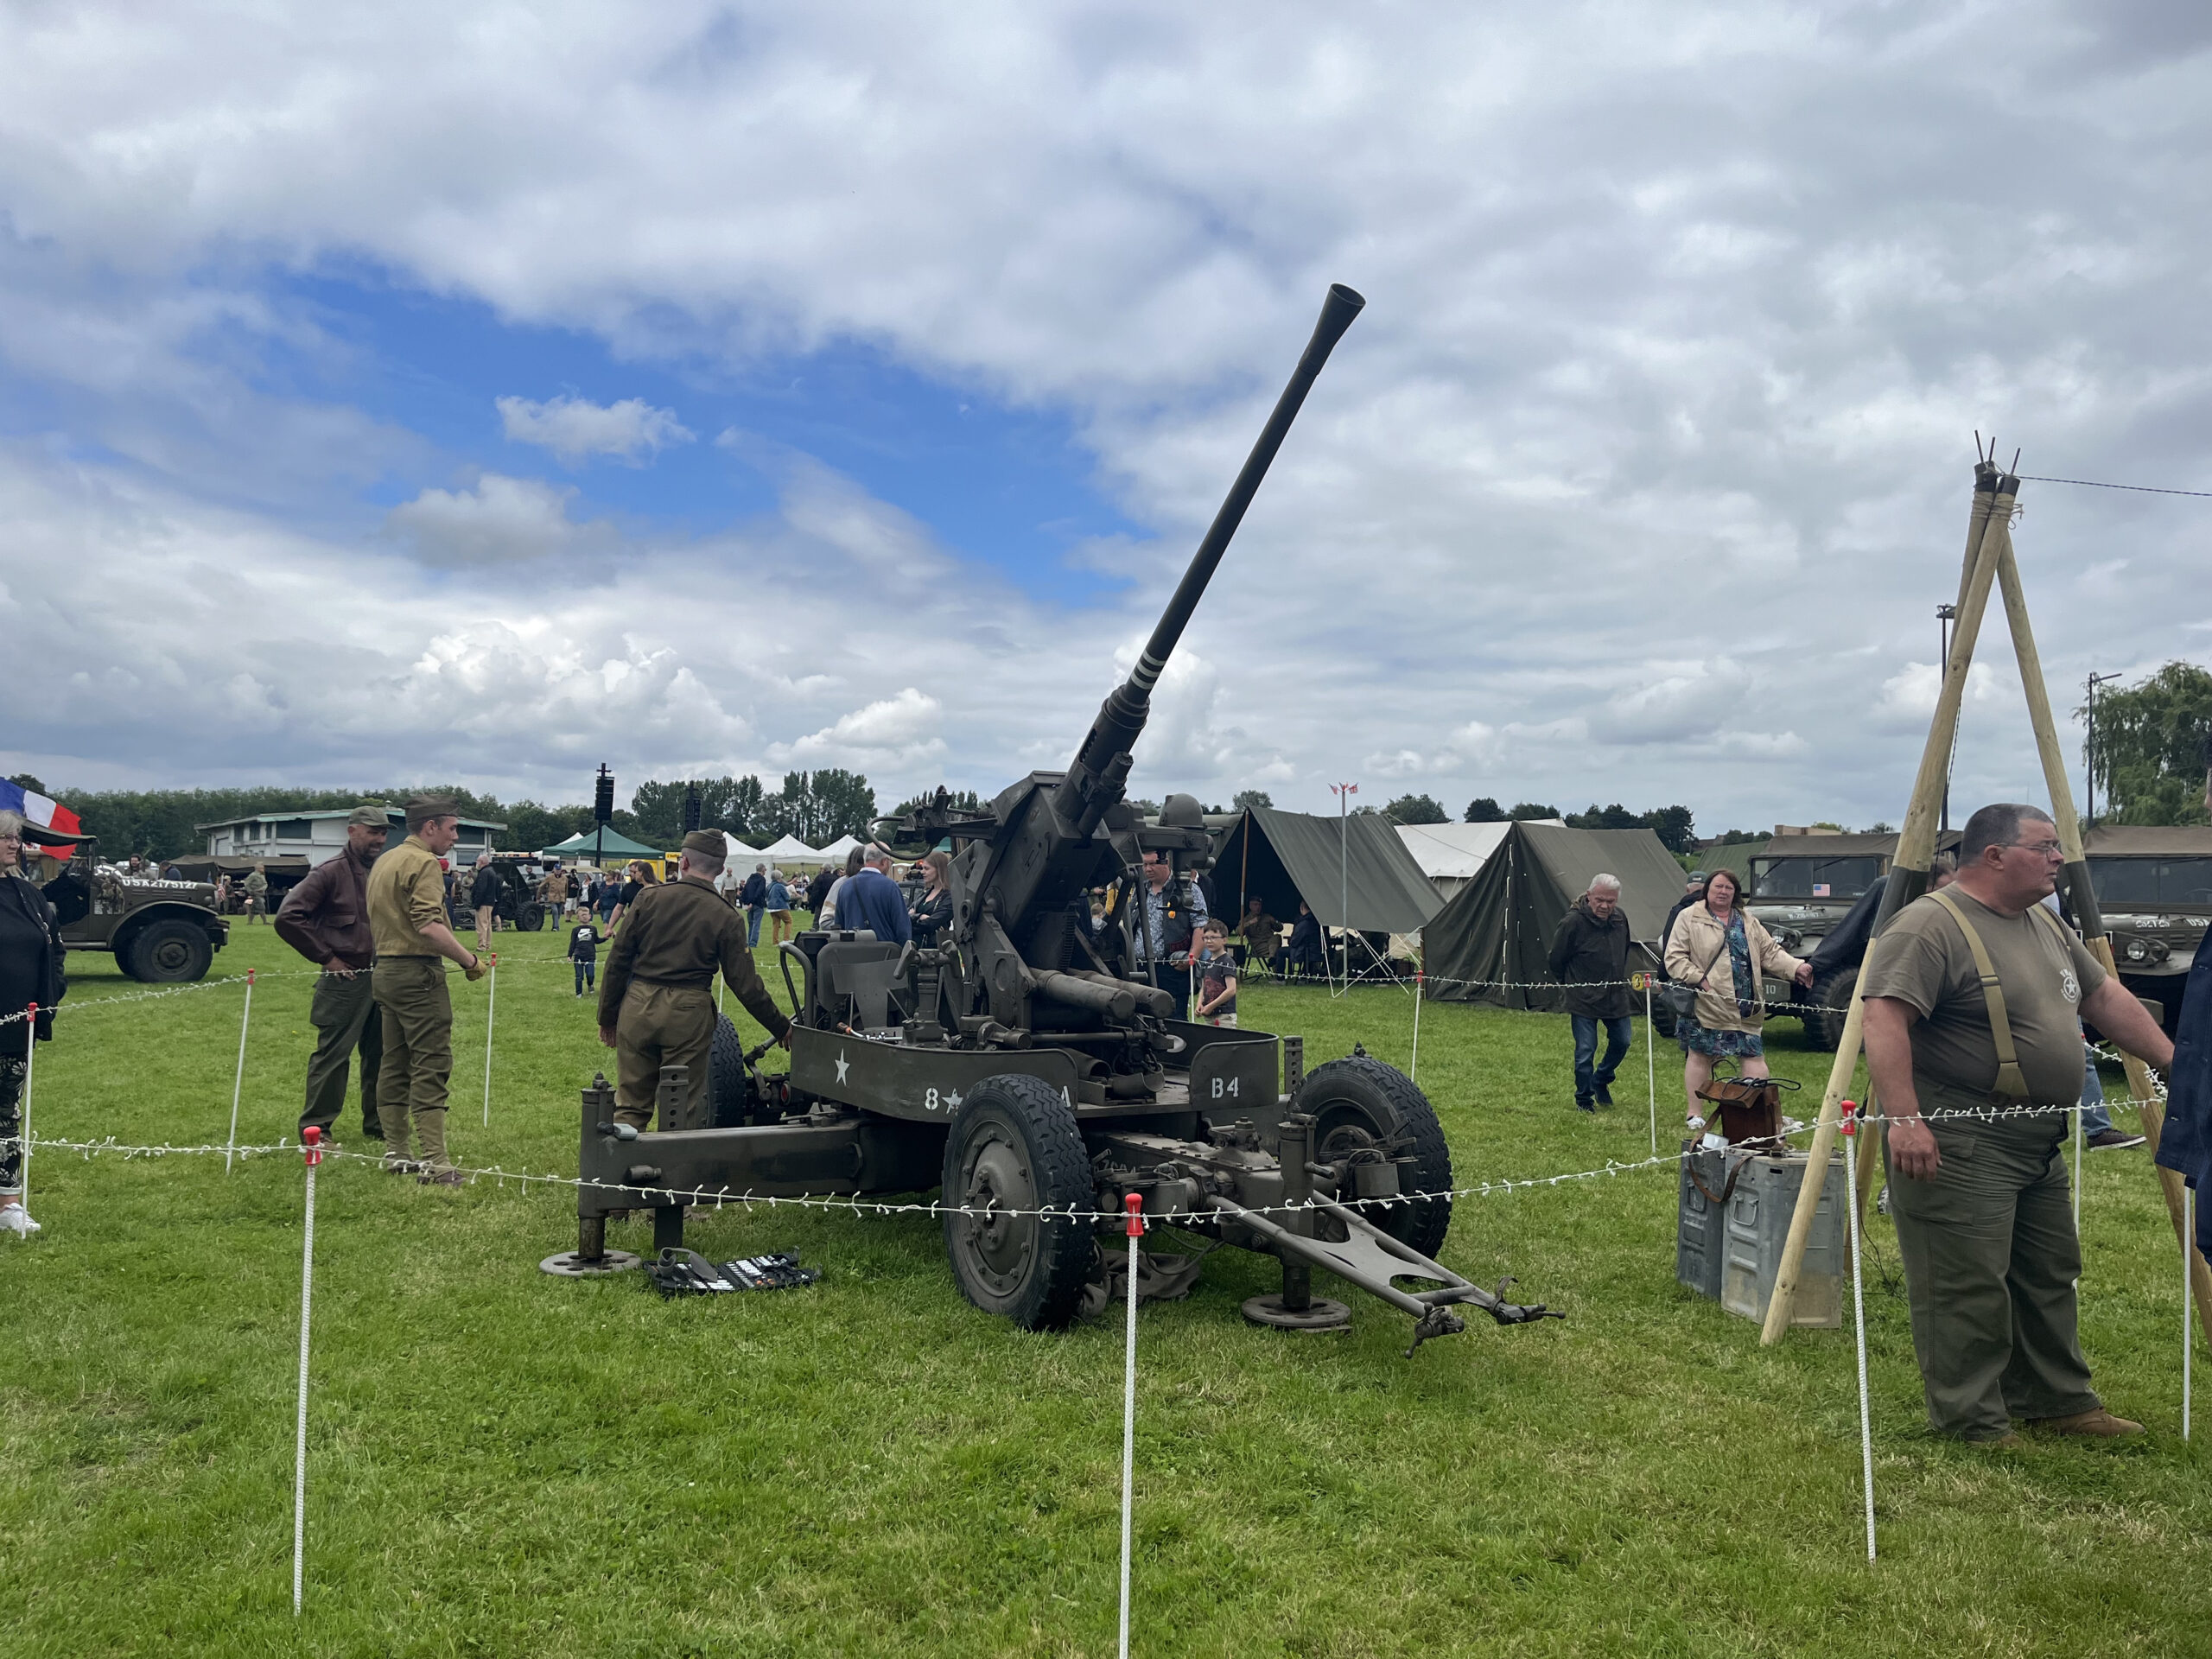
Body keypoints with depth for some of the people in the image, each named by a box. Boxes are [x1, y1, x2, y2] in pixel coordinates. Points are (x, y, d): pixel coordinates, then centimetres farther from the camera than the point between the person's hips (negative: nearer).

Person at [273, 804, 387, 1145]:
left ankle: (377, 1124, 23)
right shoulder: (330, 873, -9)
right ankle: (315, 1127, 9)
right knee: (332, 1055, -2)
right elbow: (288, 918, -13)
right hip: (345, 980, -6)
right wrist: (326, 957, -11)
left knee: (380, 1055, 12)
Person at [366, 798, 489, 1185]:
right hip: (417, 972, -10)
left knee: (395, 1063, 13)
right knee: (431, 1065, -9)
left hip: (385, 970, 10)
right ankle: (435, 1162, -12)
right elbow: (429, 926, -23)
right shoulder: (423, 863, -13)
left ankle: (396, 1153, 20)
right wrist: (470, 961, -18)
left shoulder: (383, 862, 18)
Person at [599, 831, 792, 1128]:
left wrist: (607, 1016, 13)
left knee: (630, 1106, 11)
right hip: (689, 1015, -2)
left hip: (638, 1007, 2)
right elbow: (746, 984, -4)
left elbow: (618, 961, 3)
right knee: (682, 1111, 9)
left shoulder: (650, 898, 1)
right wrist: (781, 1028, 6)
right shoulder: (726, 917, -3)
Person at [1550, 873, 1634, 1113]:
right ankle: (1583, 1100, 14)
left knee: (1621, 1042, 14)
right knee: (1585, 1050, -2)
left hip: (1616, 996, 6)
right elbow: (1556, 960, -7)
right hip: (1583, 999, -6)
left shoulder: (1620, 918, 0)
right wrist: (1570, 985, 5)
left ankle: (1601, 1081, 39)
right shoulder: (1573, 922, -19)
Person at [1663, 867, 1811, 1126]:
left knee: (1754, 1055, 4)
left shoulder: (1748, 921, 17)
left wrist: (1796, 967, -1)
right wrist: (1699, 979, -16)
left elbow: (1771, 953, 15)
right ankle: (1695, 1113, 10)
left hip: (1745, 1007, 5)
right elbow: (1675, 958, -6)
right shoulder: (1689, 918, 0)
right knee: (1699, 1056, 1)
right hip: (1706, 1006, -5)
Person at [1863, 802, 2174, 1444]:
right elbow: (1884, 1019, -26)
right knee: (1968, 1290, -3)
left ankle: (2061, 1402, 35)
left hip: (2039, 1146, 10)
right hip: (1958, 1148, -10)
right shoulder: (1930, 927, -18)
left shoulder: (2047, 926, 14)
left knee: (2050, 1278, 20)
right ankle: (1975, 1428, 9)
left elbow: (2106, 998, 23)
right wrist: (1904, 1119, -32)